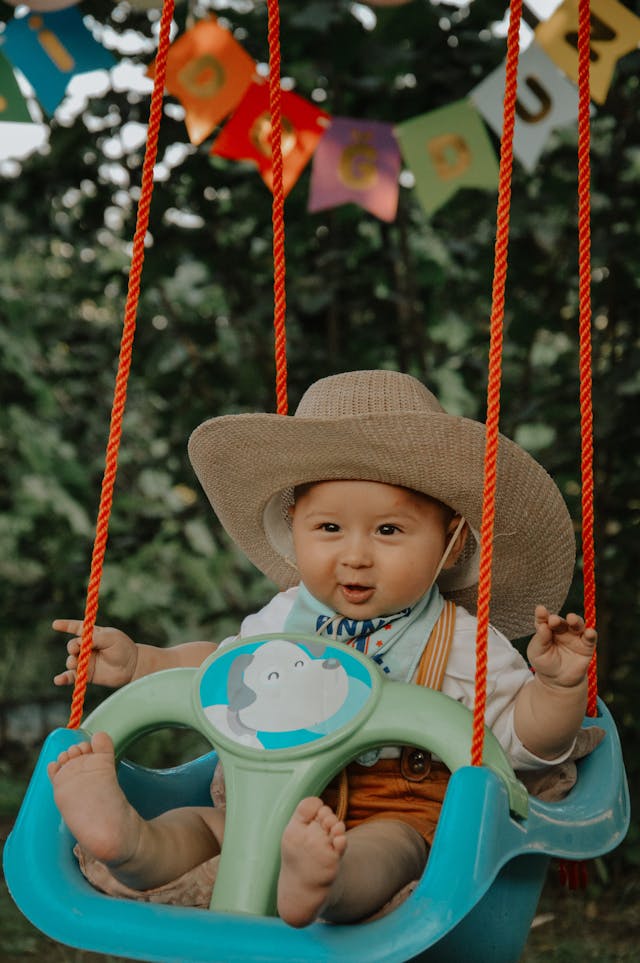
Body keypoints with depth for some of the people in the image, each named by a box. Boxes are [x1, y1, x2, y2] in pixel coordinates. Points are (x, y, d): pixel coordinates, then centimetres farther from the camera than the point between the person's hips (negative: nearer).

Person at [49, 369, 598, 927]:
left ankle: (320, 882, -66)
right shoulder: (283, 620, 10)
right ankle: (129, 843, -45)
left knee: (387, 845, -36)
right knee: (195, 822, -15)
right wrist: (138, 662, 17)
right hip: (271, 809, 5)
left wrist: (557, 683, -19)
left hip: (397, 817, -5)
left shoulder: (461, 646, -3)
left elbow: (525, 739, 0)